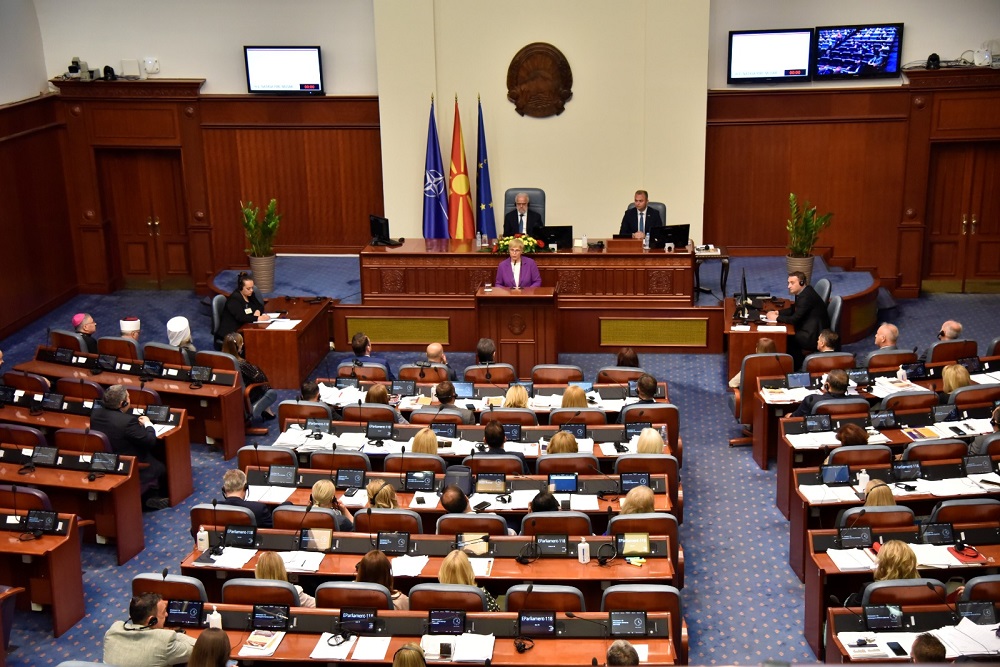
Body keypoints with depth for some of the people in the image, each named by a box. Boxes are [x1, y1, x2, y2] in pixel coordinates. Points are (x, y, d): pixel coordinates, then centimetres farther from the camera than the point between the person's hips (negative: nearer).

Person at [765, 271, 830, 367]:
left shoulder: (807, 296, -24)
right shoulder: (802, 292, 5)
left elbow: (794, 319, -25)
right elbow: (794, 309, 19)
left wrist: (776, 318, -15)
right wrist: (777, 312, 4)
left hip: (814, 337, -9)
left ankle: (796, 364, 12)